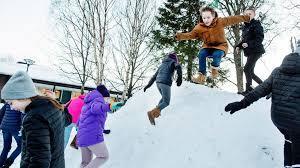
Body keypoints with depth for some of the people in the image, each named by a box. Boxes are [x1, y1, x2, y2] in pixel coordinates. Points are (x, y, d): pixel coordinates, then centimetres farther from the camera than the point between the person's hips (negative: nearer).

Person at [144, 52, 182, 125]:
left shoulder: (162, 64, 27)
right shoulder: (173, 63, 10)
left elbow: (154, 76, 28)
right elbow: (178, 67, -16)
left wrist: (148, 85, 32)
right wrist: (180, 77, -28)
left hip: (158, 83, 7)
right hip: (165, 83, -7)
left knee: (164, 98, 29)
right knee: (166, 102, -3)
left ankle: (157, 111, 16)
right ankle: (152, 113, -21)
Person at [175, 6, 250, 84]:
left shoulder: (220, 22, -15)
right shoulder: (199, 27, -14)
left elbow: (233, 19, -10)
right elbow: (191, 34, -17)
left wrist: (246, 17, -11)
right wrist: (180, 36, -34)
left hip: (221, 45, -2)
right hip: (208, 46, 2)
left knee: (217, 55, -34)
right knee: (201, 54, -27)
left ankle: (215, 69, -1)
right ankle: (202, 76, -16)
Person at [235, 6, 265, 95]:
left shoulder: (256, 24, -6)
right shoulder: (245, 27, 16)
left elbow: (260, 38, -16)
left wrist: (248, 44, -26)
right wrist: (238, 46, 4)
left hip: (256, 51, -8)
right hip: (249, 52, 8)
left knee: (247, 69, -18)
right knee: (251, 72, 11)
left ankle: (249, 89, -13)